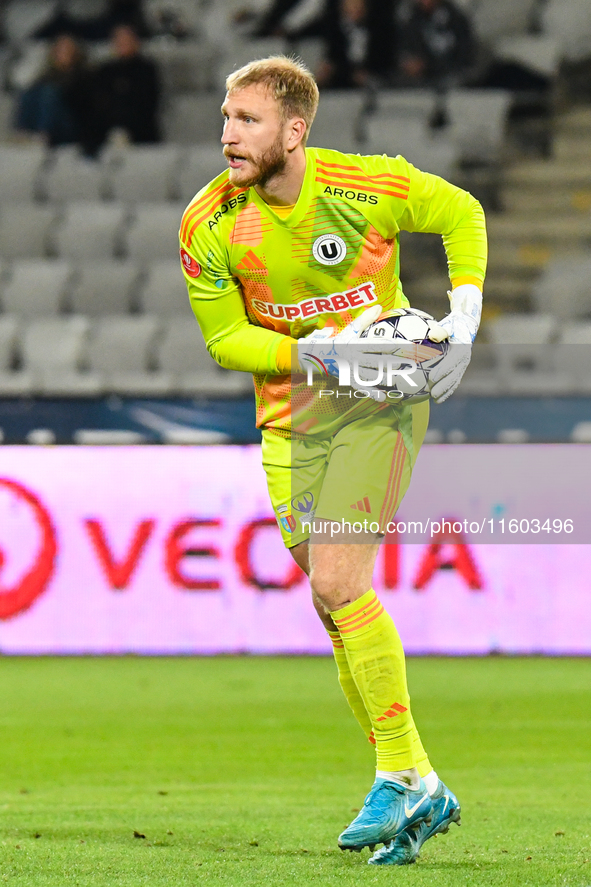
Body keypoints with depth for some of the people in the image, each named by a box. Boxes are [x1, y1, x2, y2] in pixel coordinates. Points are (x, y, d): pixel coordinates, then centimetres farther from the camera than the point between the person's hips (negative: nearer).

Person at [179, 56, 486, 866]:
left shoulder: (369, 187, -15)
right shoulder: (208, 224, -10)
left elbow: (460, 212, 4)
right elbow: (223, 338, -2)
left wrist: (463, 316, -7)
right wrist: (310, 350, -19)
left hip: (382, 399, -4)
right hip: (290, 416, 4)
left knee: (337, 586, -18)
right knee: (335, 603, 3)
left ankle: (399, 777, -8)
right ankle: (421, 790, 13)